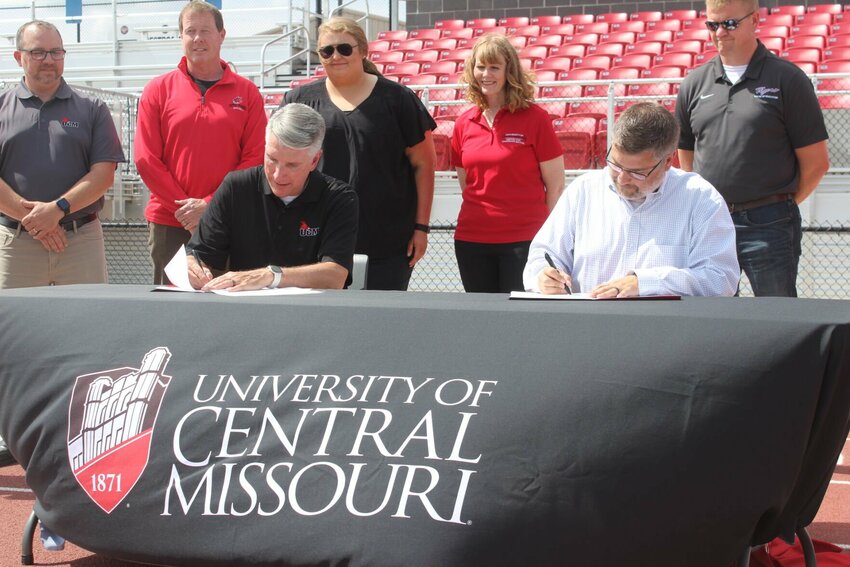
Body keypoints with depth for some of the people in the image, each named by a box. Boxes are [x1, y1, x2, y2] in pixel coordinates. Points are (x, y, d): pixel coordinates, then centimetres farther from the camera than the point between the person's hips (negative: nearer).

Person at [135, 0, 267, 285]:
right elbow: (146, 159, 0)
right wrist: (186, 208, -8)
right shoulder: (158, 90, 5)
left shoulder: (247, 92, 5)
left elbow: (255, 159, -1)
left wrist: (208, 205, -10)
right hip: (169, 224, 0)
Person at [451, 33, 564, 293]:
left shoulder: (534, 118, -5)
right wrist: (478, 215, 9)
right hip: (471, 240, 4)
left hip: (523, 240, -4)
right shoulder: (464, 124, 8)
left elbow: (555, 186, -4)